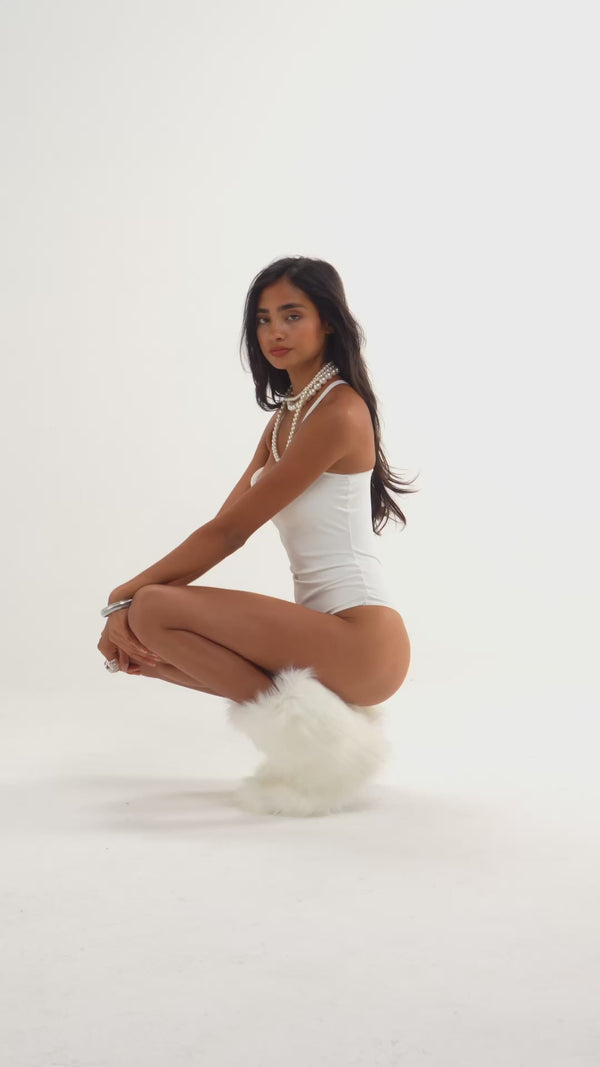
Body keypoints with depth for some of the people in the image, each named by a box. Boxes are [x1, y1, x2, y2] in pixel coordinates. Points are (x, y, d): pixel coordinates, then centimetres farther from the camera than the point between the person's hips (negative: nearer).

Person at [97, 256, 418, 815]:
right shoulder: (285, 417, 18)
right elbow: (225, 526, 9)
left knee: (154, 612, -20)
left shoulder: (339, 412, -12)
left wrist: (129, 595, -6)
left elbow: (230, 531, -13)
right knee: (143, 641, 6)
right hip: (320, 630, 9)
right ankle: (309, 710, 5)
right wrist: (129, 605, -1)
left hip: (364, 641, -9)